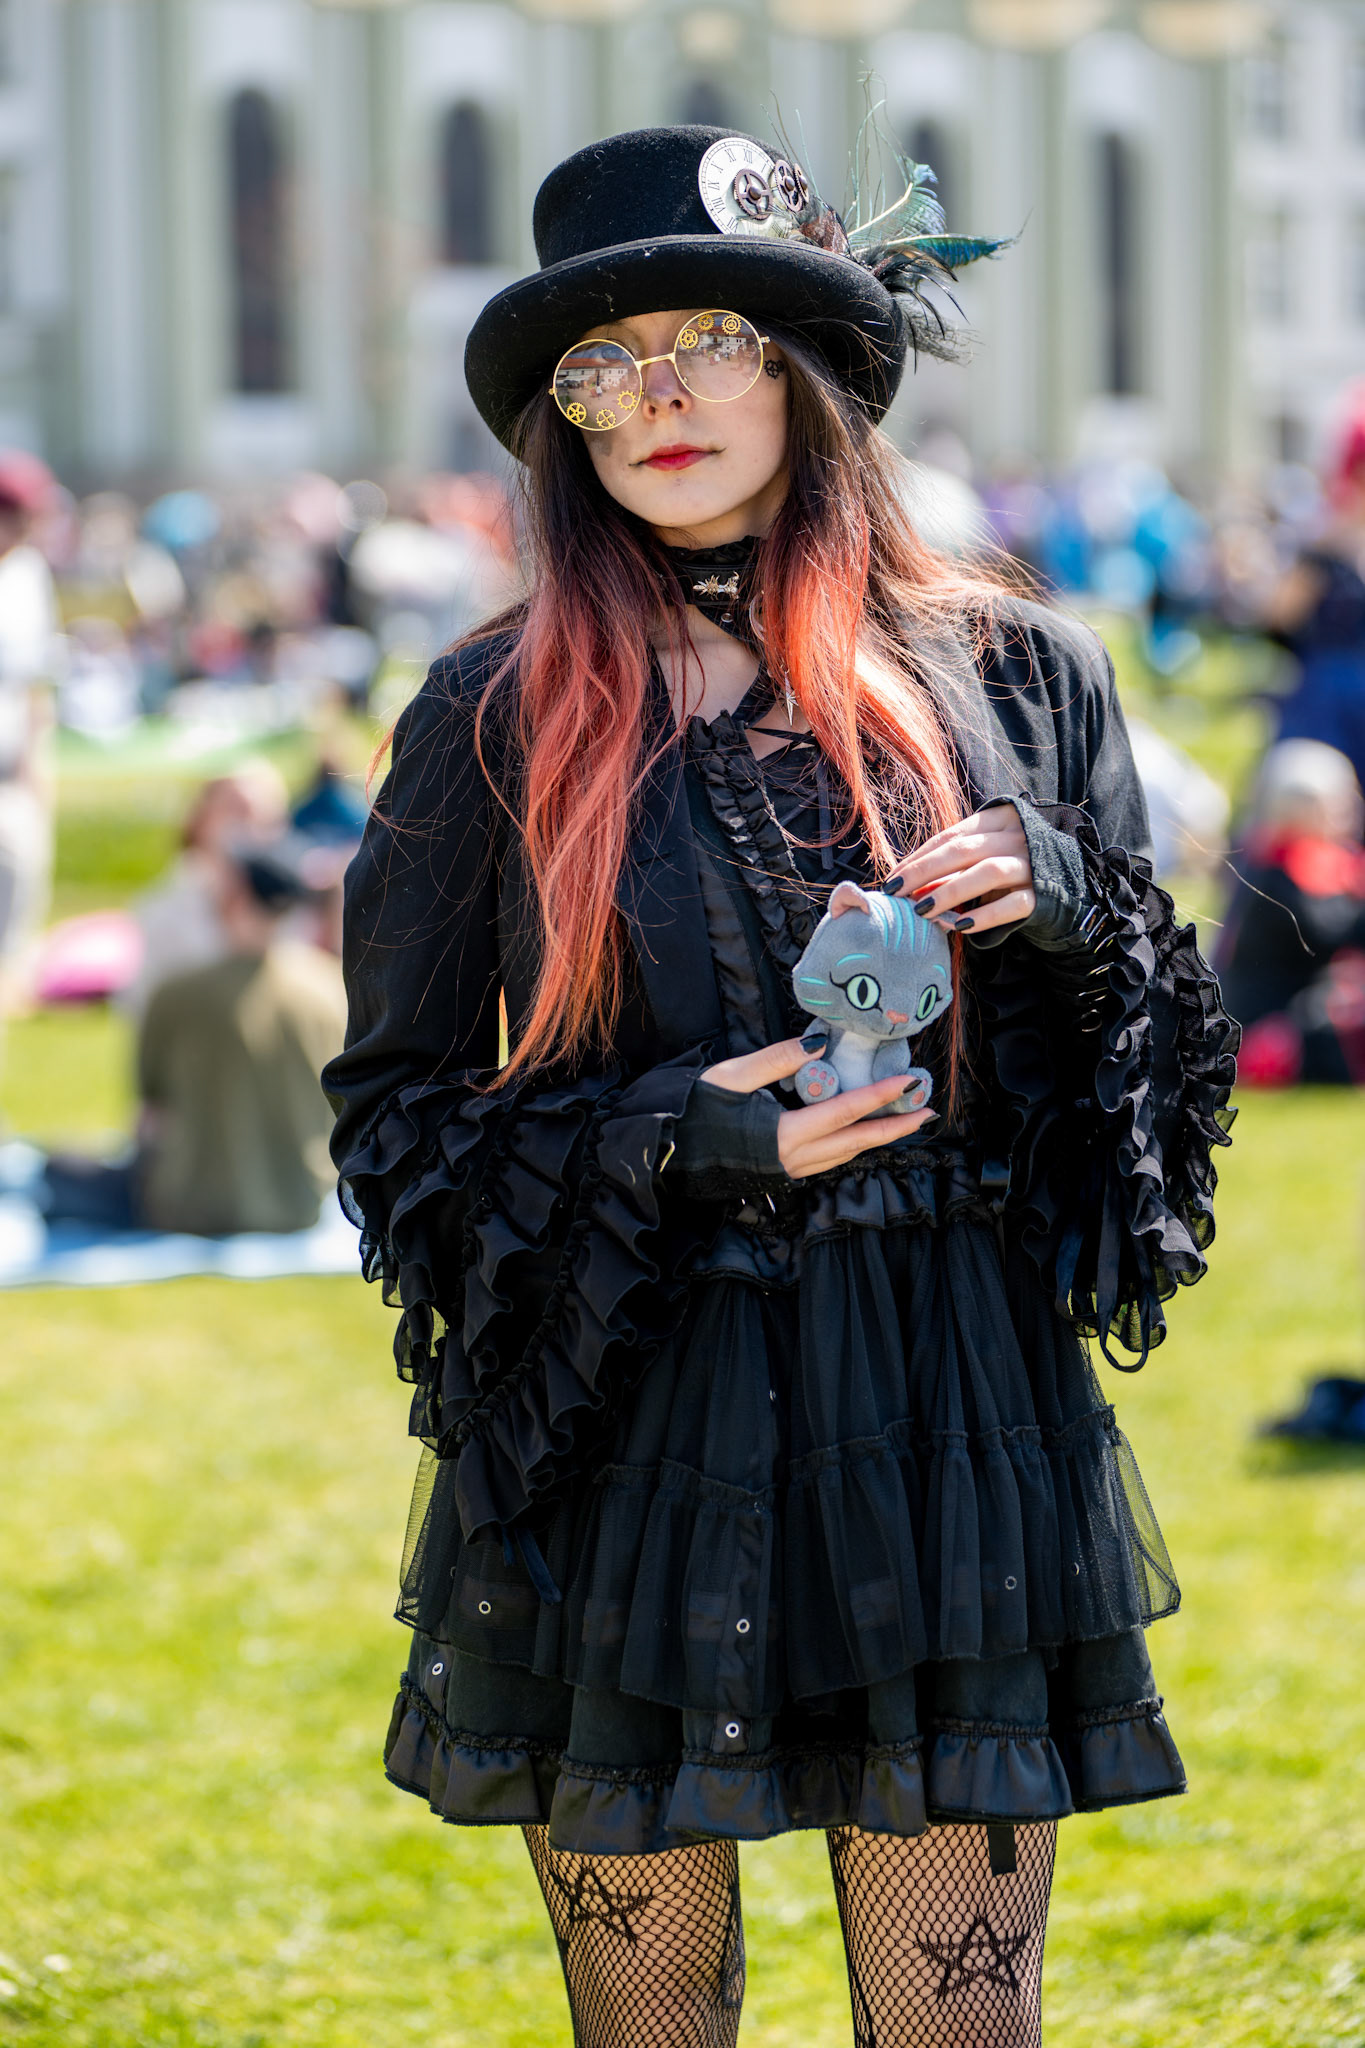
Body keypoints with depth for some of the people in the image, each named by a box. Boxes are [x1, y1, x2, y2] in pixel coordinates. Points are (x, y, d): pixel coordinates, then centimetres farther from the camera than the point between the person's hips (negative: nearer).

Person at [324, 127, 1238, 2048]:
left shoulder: (1010, 675, 6)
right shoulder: (502, 717, 2)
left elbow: (1163, 1045, 12)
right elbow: (397, 1103, 5)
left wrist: (1063, 912, -9)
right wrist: (677, 1140, -11)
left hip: (951, 1414, 1)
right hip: (631, 1435, -1)